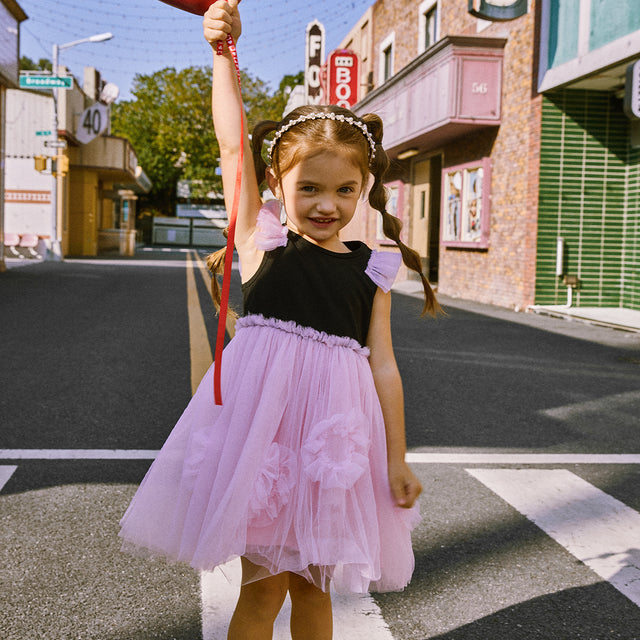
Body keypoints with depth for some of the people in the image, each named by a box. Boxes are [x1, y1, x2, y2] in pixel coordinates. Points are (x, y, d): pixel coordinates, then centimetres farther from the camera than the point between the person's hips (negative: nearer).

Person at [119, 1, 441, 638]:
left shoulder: (371, 270, 5)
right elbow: (232, 144, -8)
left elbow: (383, 366, 5)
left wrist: (397, 460, 5)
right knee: (263, 586, 6)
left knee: (312, 585, 17)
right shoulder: (261, 239, 0)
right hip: (262, 419, -2)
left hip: (336, 430, 3)